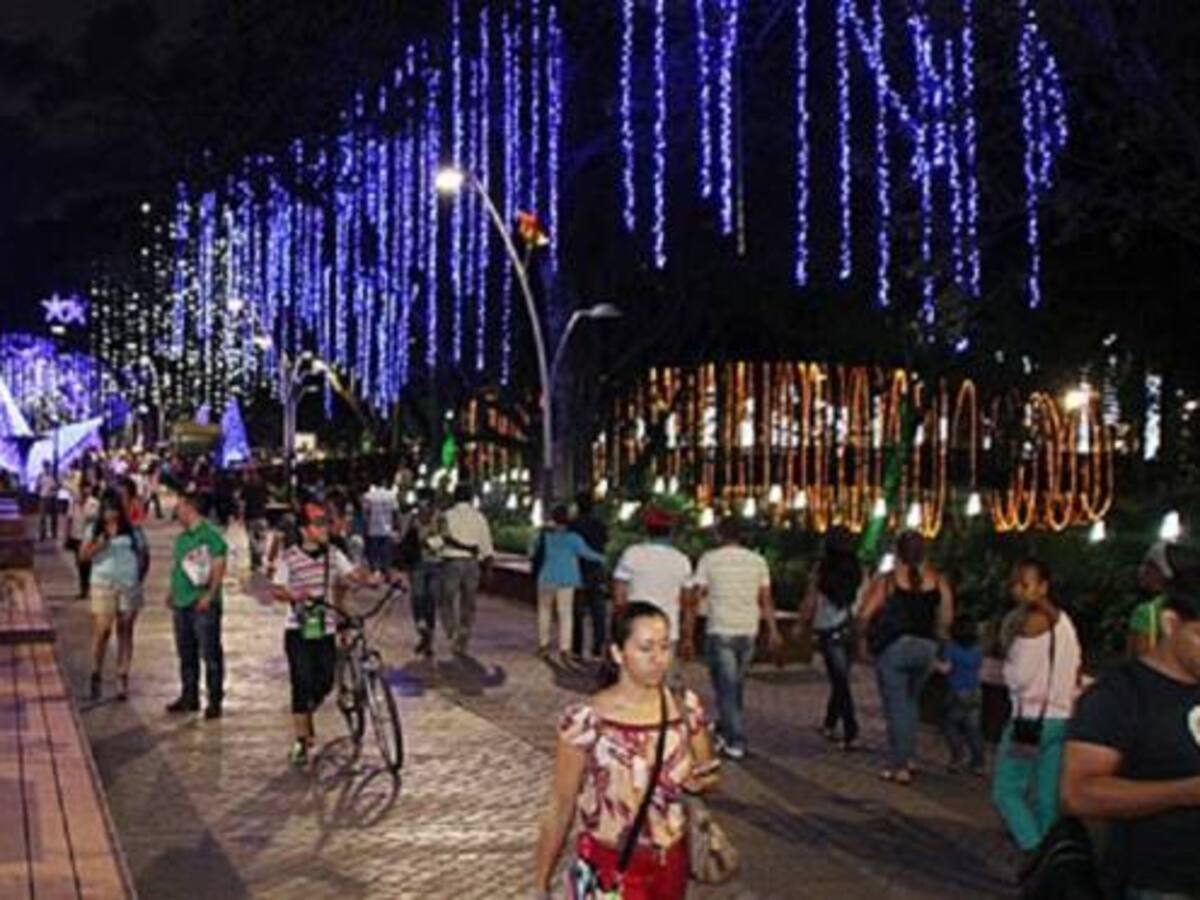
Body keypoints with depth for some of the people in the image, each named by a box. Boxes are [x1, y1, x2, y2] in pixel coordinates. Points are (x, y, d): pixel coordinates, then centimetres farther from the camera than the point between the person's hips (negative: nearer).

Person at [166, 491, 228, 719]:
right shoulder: (182, 537, 16)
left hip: (203, 605, -9)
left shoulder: (210, 534, -10)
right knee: (186, 653, 14)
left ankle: (215, 700, 0)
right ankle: (189, 697, 24)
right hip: (182, 603, 9)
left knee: (210, 654, -4)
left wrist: (209, 595, -20)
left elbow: (219, 566, -14)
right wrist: (172, 592, 15)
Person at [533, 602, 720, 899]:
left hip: (670, 864, 5)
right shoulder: (587, 721, -18)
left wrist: (700, 782, -14)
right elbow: (561, 806, -10)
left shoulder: (686, 709, -5)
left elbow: (709, 776, 11)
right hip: (609, 868, -5)